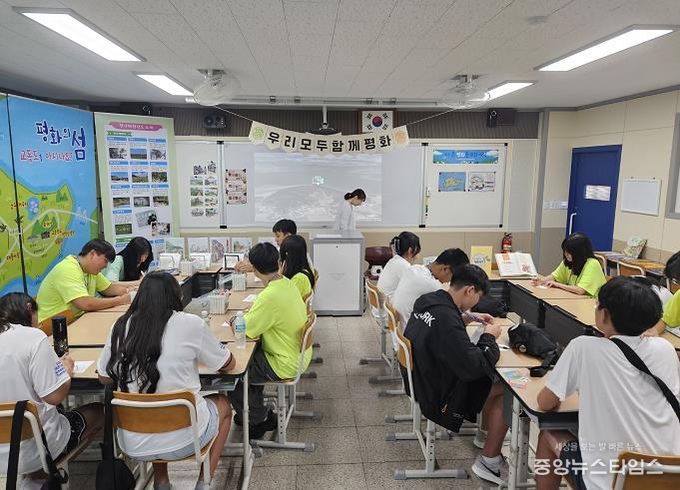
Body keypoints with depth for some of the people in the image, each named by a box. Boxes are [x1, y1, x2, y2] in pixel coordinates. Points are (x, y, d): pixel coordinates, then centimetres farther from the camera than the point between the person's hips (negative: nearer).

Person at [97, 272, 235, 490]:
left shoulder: (121, 326, -3)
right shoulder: (191, 324, -12)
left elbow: (104, 378, 10)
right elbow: (229, 364, 2)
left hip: (133, 445, 4)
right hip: (181, 441, -4)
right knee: (223, 405, 26)